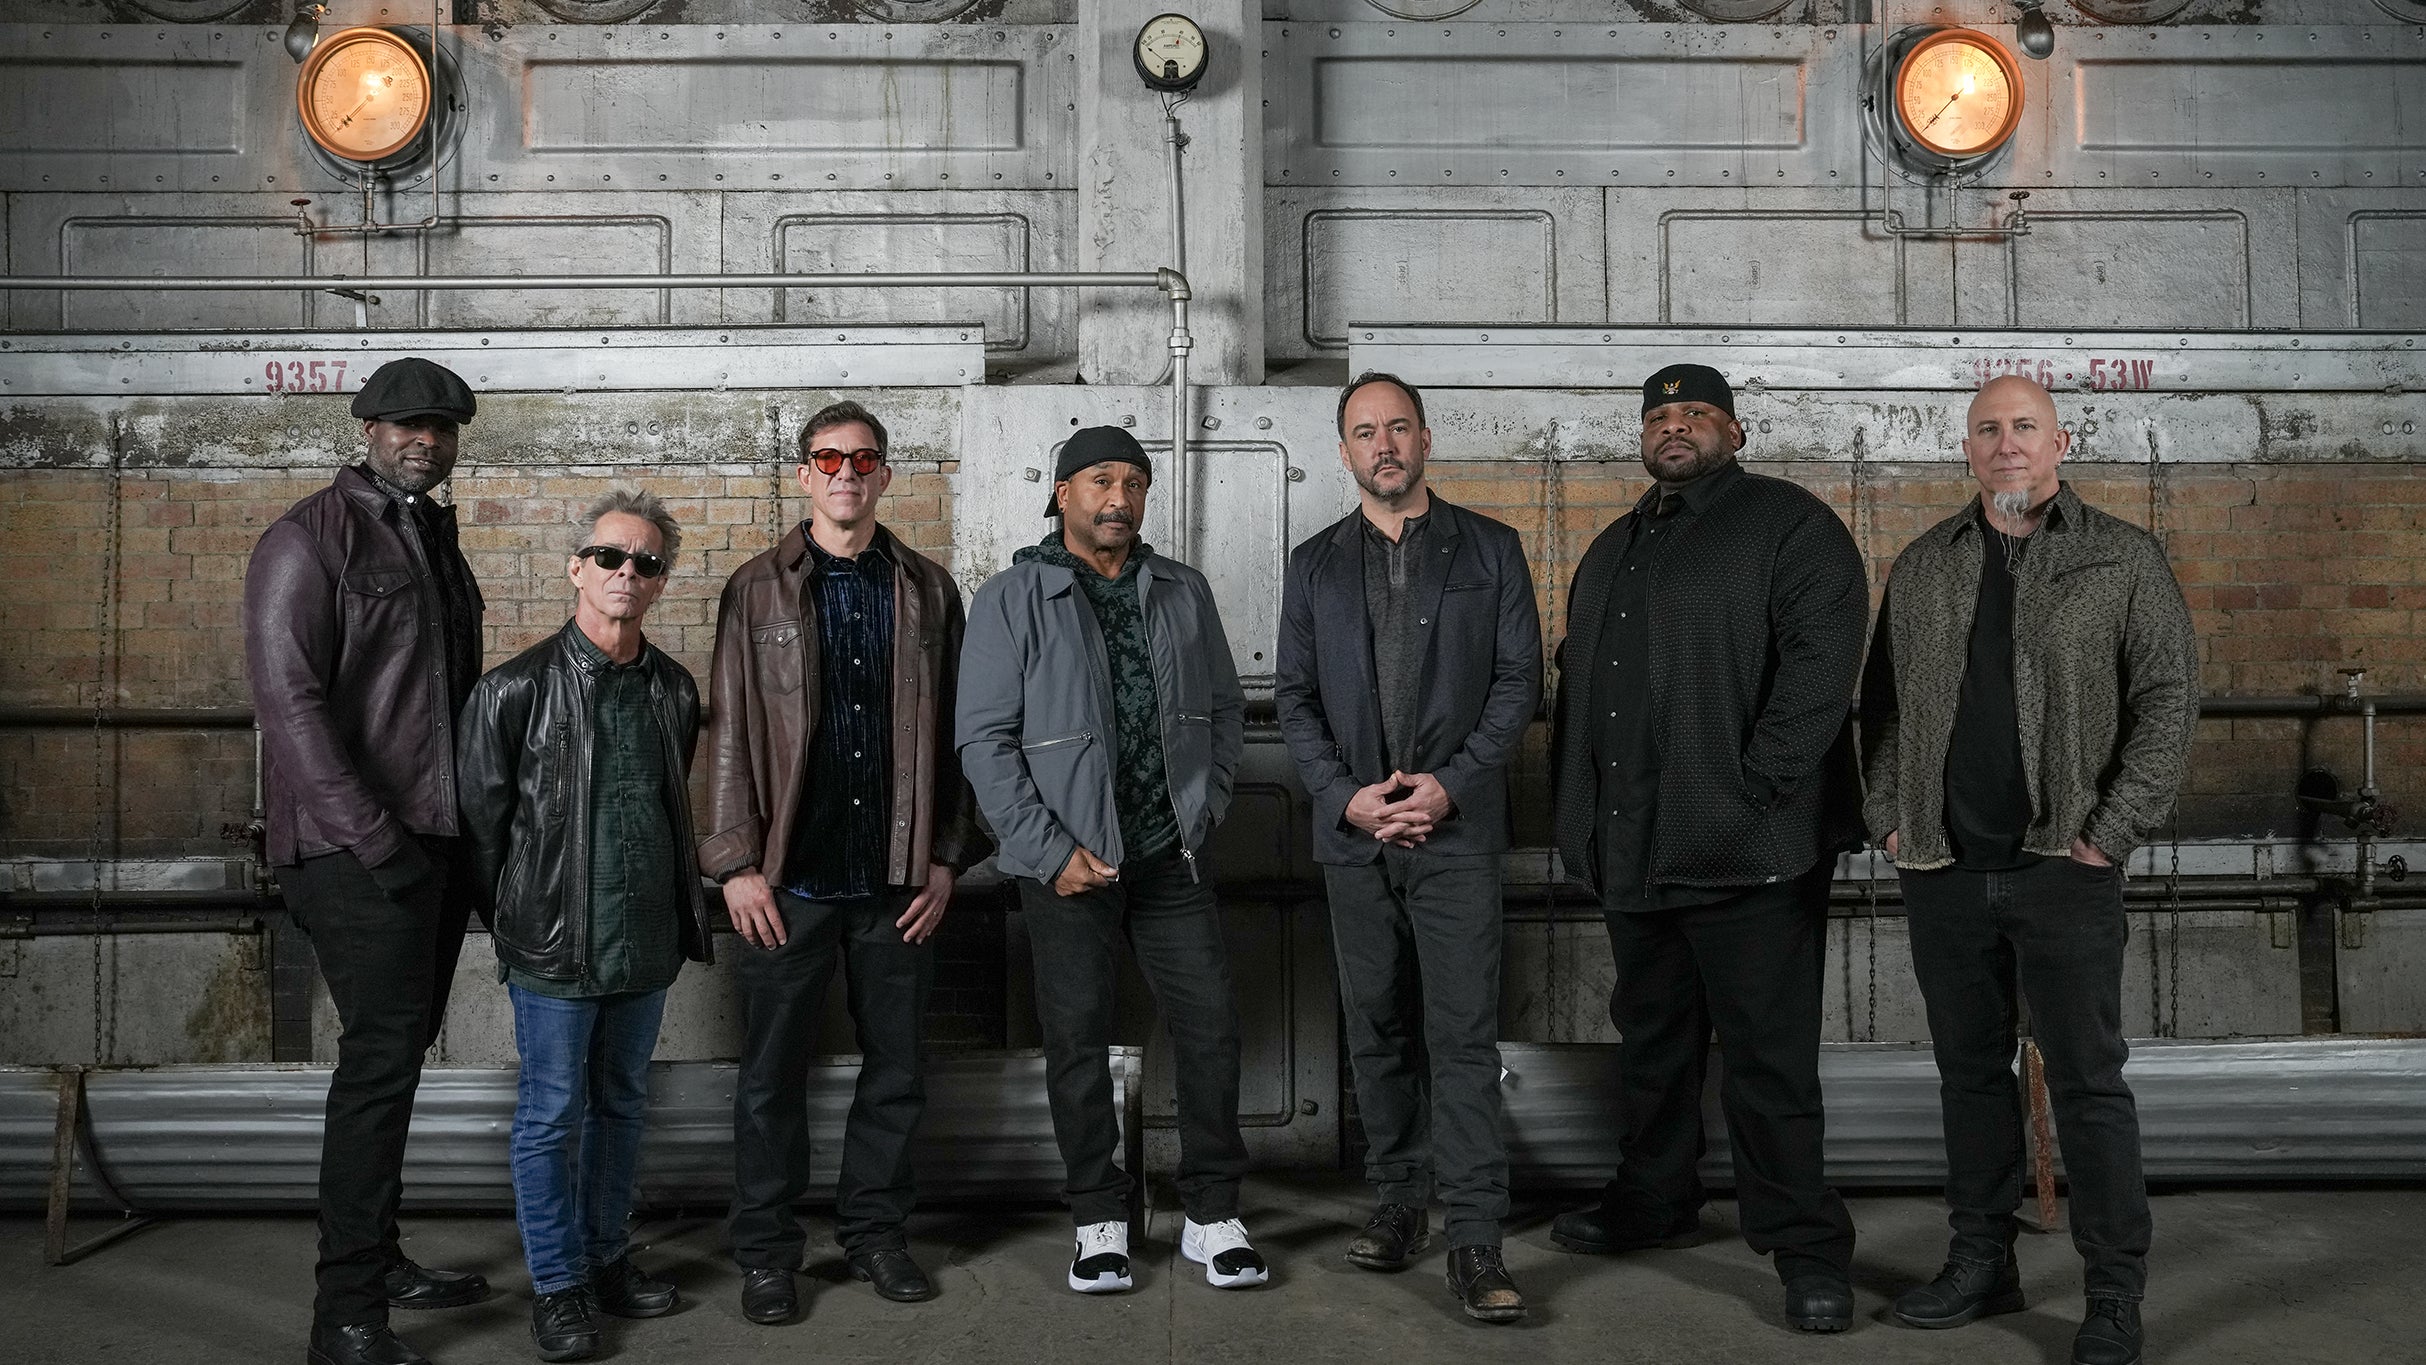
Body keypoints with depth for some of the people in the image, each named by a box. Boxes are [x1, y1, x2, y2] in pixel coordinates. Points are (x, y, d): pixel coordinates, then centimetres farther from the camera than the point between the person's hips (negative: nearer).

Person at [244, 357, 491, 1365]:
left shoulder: (435, 539, 18)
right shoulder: (313, 537, -8)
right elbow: (288, 697, -16)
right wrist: (373, 836, -19)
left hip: (437, 845, 8)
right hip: (360, 854, -8)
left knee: (399, 1052, 14)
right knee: (382, 1057, -8)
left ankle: (380, 1259, 27)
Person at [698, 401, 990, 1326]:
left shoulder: (927, 590, 7)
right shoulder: (757, 590, 4)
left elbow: (949, 730, 7)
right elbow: (731, 733, 0)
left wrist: (946, 859, 2)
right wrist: (738, 865, -6)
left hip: (898, 879, 2)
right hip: (790, 877, -1)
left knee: (897, 1070, 10)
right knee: (772, 1075, 7)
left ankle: (875, 1231, 26)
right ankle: (765, 1252, 21)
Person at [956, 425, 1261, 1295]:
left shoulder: (1183, 593, 9)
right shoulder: (1013, 601, -4)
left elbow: (1225, 709, 15)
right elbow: (984, 739, -8)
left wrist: (1203, 807, 3)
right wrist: (1052, 850, -13)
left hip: (1171, 855, 3)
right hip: (1068, 864, -3)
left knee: (1211, 1024, 2)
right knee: (1078, 1039, 6)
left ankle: (1212, 1215, 17)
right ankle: (1100, 1221, 22)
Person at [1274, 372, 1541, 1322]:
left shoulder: (1489, 550, 6)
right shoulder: (1315, 564, 12)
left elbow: (1519, 681, 1)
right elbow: (1294, 698, 8)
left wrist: (1450, 784, -11)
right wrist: (1345, 795, -7)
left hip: (1456, 827, -3)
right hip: (1353, 830, 3)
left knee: (1463, 1034, -6)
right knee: (1377, 1027, 10)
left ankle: (1474, 1241, -2)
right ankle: (1398, 1201, 23)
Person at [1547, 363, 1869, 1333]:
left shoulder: (1789, 524, -3)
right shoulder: (1614, 550, 21)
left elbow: (1821, 664, -14)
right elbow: (1576, 684, 24)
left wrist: (1754, 791, -19)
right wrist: (1575, 811, 14)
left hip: (1747, 851, -7)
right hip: (1631, 850, 7)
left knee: (1769, 1053, -2)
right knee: (1651, 1038, 18)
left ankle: (1806, 1247, 10)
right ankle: (1650, 1202, 33)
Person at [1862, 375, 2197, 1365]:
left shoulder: (2124, 559, 3)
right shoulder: (1922, 567, 12)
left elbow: (2167, 698, -2)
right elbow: (1883, 703, 14)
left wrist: (2113, 831, -9)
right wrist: (1888, 817, 4)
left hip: (2064, 868, -3)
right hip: (1942, 871, 4)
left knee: (2088, 1080, 1)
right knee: (1969, 1070, 12)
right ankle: (1981, 1263, 25)